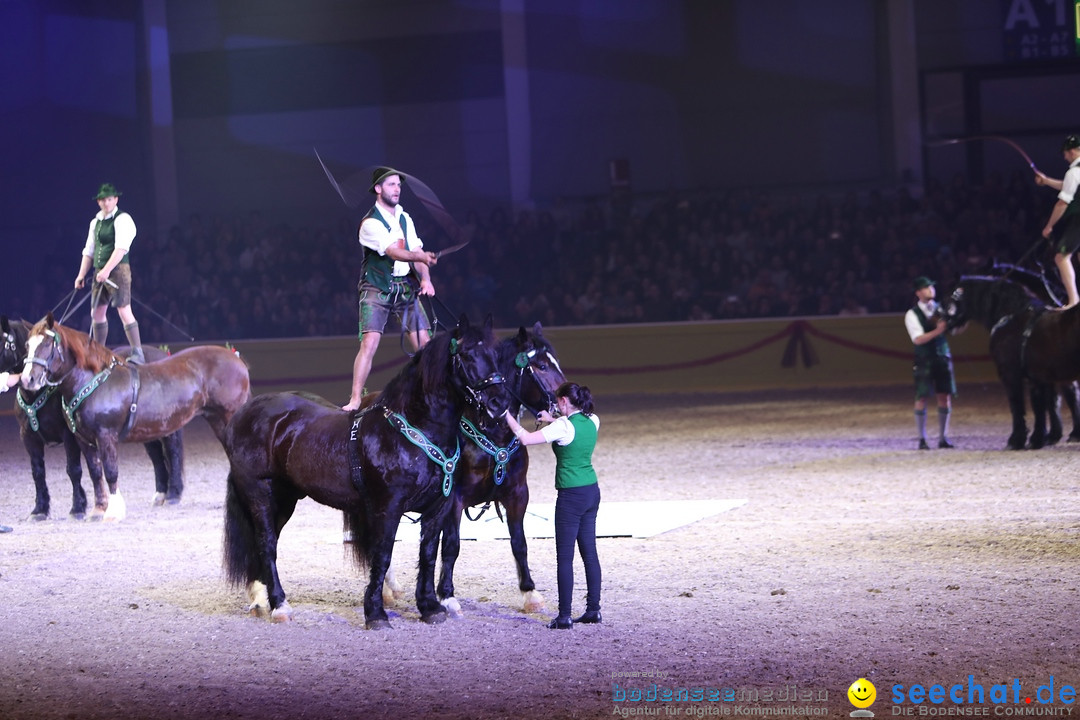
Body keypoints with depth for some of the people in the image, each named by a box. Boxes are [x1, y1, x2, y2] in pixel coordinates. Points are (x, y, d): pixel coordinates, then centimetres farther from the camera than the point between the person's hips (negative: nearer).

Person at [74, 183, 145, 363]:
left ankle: (137, 353, -11)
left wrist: (106, 270, -26)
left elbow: (121, 249, -18)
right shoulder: (95, 222, 16)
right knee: (97, 312, 10)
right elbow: (89, 251, 20)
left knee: (124, 311, -12)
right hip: (99, 272, 8)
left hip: (118, 269, -8)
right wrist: (81, 275, 13)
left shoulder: (122, 220, -7)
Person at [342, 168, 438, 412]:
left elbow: (416, 251, 6)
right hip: (377, 289, -6)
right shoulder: (371, 223, -11)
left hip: (405, 288, 6)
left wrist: (425, 279, -11)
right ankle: (355, 399, -12)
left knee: (424, 344, 0)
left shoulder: (404, 218, 11)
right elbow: (394, 253, -24)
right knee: (369, 342, -16)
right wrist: (422, 257, -39)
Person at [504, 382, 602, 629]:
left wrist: (508, 416, -6)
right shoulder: (593, 422, 4)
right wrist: (551, 419, 27)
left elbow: (526, 439, -17)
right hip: (592, 491, 7)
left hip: (571, 497, -7)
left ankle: (564, 616, -1)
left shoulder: (563, 427, -17)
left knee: (564, 556, -2)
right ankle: (593, 609, 17)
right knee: (589, 552, 13)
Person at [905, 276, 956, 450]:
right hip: (924, 359, -4)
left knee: (945, 396, 3)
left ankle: (943, 438, 12)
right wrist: (937, 331, -25)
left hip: (943, 356, 4)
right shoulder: (912, 314, -4)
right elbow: (918, 339, -14)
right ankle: (922, 439, 5)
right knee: (922, 398, -2)